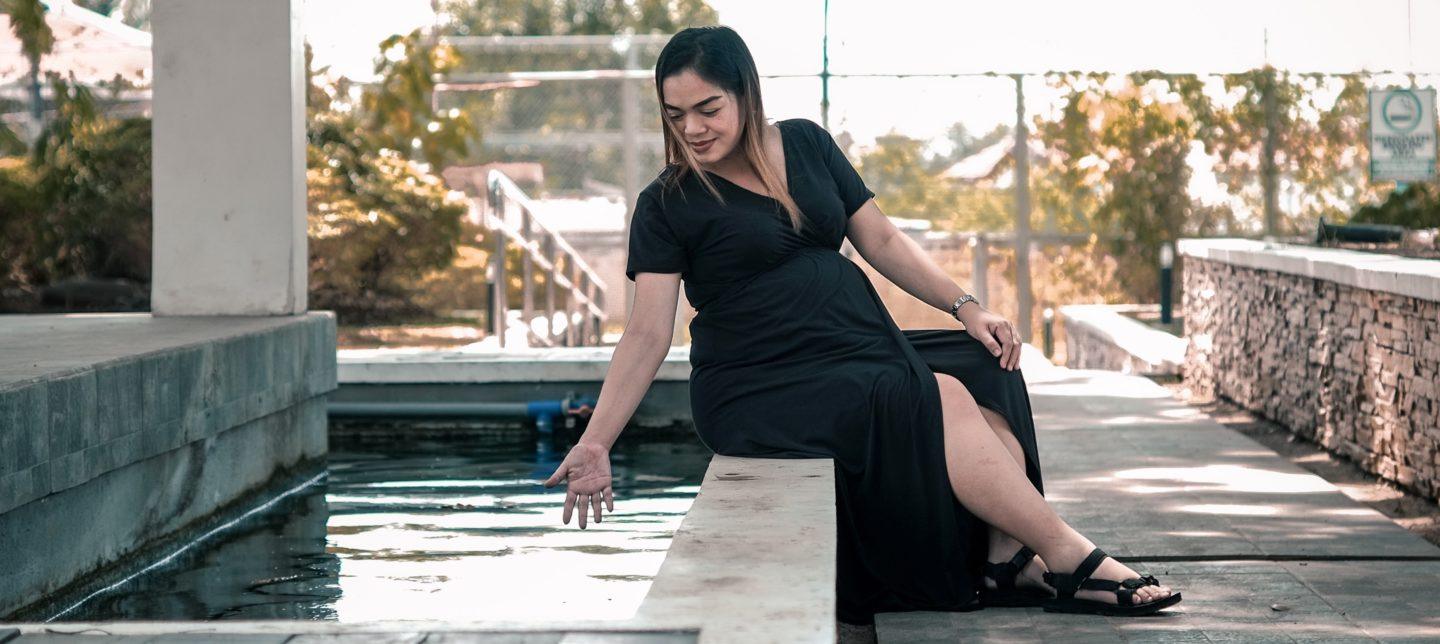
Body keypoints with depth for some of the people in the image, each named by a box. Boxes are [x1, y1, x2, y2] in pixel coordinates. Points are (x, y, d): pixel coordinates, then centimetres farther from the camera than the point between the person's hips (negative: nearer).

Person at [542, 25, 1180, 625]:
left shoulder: (805, 144, 11)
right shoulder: (667, 205, -3)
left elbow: (880, 239, 14)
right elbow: (647, 334, -6)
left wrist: (966, 307, 3)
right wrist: (595, 443, -15)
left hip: (861, 348, 6)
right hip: (763, 388, -6)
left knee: (985, 369, -17)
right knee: (940, 404, -25)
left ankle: (1008, 558, -22)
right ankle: (1069, 555, -19)